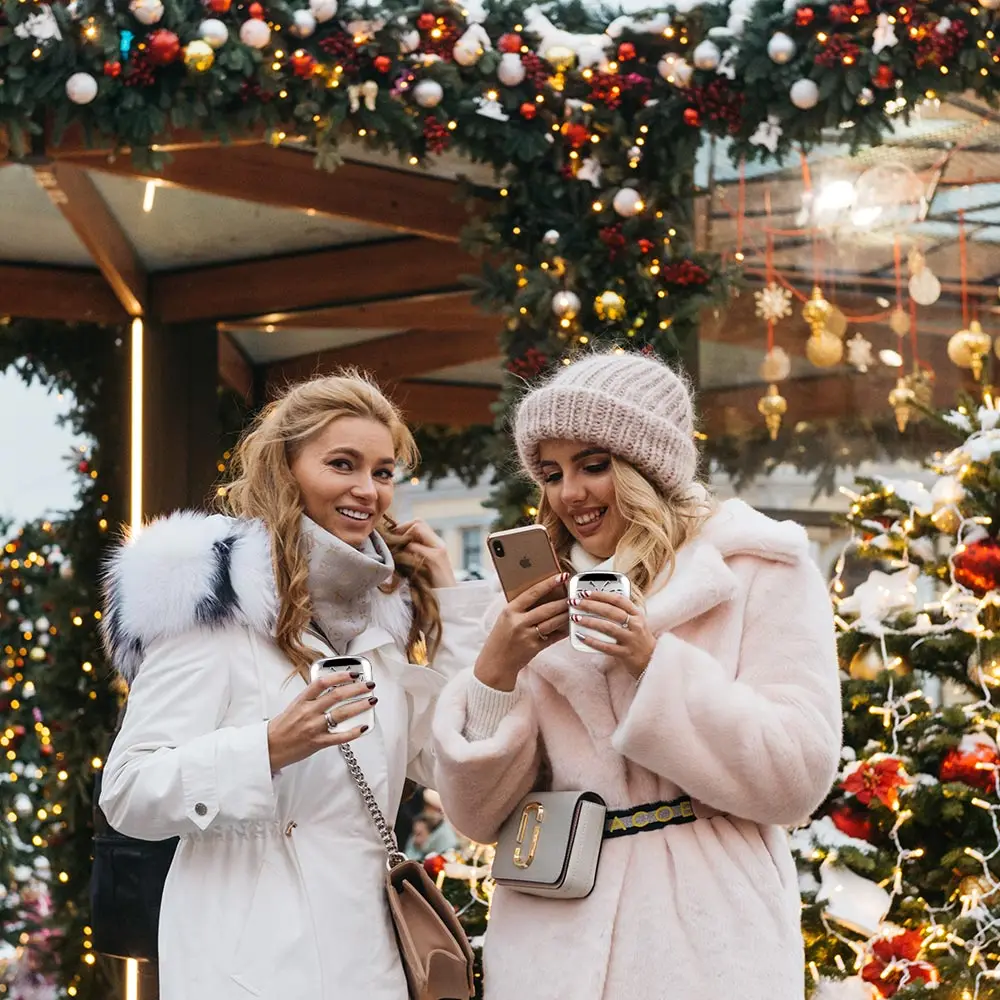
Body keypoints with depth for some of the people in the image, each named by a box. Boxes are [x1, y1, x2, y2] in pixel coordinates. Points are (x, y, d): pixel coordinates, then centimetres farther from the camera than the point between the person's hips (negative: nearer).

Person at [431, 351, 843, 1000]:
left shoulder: (758, 572, -1)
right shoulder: (543, 600, 9)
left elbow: (799, 778, -9)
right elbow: (481, 817, 4)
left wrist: (657, 663, -17)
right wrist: (494, 672, -11)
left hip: (705, 945, -3)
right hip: (552, 943, 3)